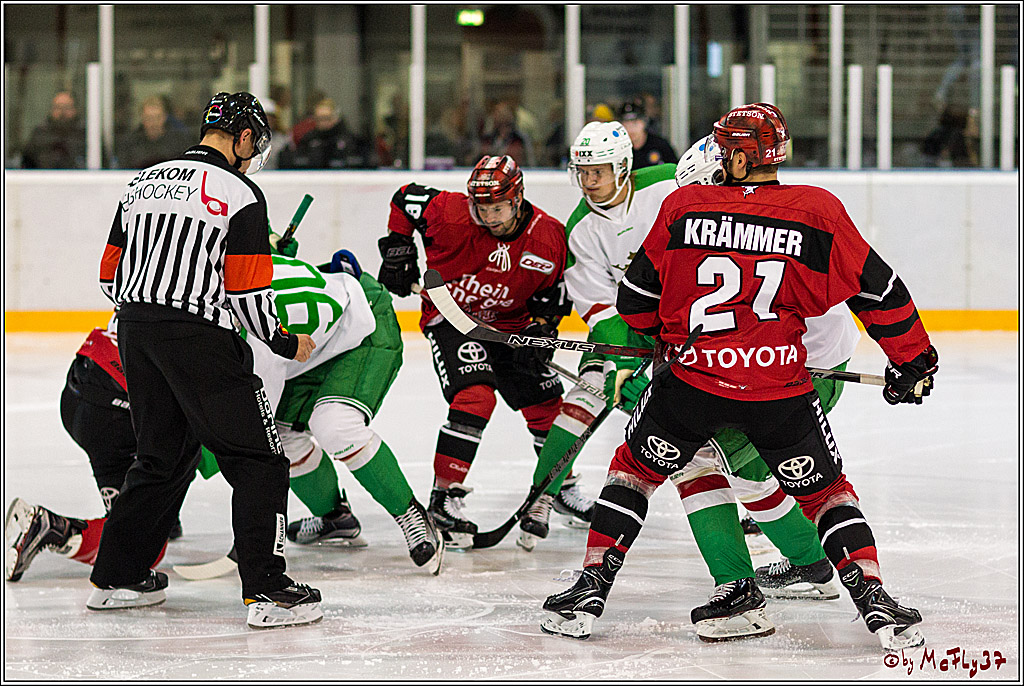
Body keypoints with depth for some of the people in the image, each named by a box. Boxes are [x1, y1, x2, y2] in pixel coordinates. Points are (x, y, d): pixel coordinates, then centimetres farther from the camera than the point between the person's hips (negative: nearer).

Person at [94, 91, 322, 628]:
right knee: (257, 459, -1)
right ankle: (266, 590, -8)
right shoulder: (240, 194, -6)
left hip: (135, 332, 7)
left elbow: (110, 274, 16)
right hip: (199, 338, -7)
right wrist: (285, 342, 5)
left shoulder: (144, 182, 14)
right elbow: (247, 291, -11)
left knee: (164, 457, 21)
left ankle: (116, 578, 25)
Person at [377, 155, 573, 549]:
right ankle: (444, 500, -20)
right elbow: (404, 200, -6)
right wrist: (398, 247, -8)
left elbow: (552, 297, -2)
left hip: (509, 327, 4)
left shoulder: (550, 239, -16)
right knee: (475, 398, -25)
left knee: (548, 405, 9)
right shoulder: (451, 213, -24)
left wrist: (541, 330, -17)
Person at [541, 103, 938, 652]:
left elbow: (637, 300, 9)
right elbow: (879, 290, 1)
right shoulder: (818, 212, -3)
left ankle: (592, 587, 17)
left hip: (693, 379, 0)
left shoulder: (683, 207, 0)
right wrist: (913, 360, 14)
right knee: (824, 489, 18)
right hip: (781, 391, 0)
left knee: (635, 467, 22)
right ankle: (872, 597, 6)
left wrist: (666, 339, 30)